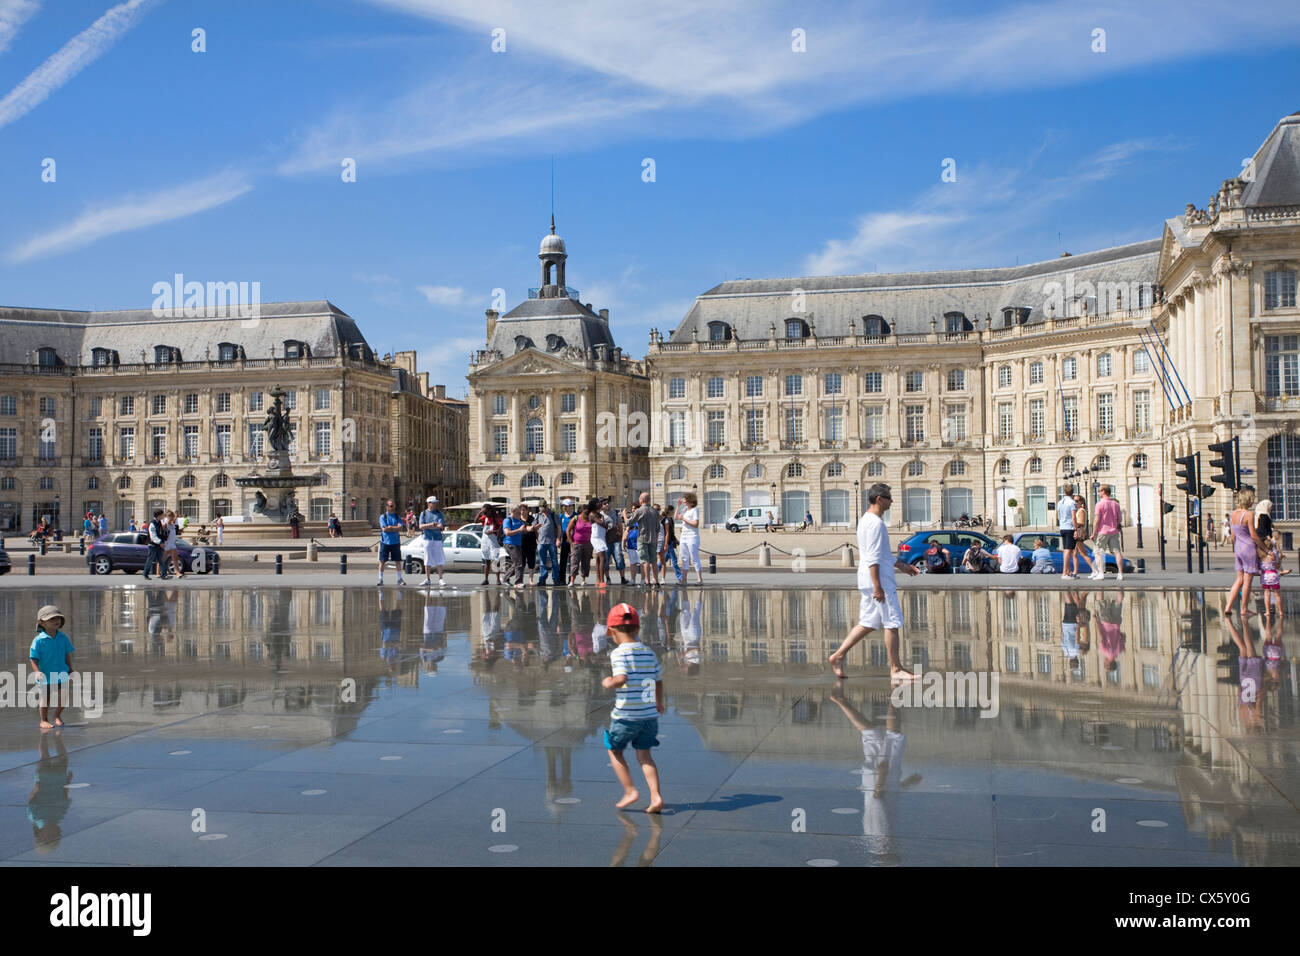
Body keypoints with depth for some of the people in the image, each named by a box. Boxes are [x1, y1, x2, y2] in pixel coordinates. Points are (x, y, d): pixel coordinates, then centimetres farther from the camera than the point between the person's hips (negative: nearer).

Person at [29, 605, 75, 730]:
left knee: (63, 697, 1)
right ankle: (44, 720, 24)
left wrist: (70, 670, 13)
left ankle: (57, 716, 26)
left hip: (61, 674, 3)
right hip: (45, 676, -3)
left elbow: (67, 654, 11)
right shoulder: (38, 640, -13)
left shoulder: (63, 638, 0)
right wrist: (38, 672, -23)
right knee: (45, 698, 6)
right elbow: (34, 659, -11)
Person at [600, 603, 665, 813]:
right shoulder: (649, 653, 6)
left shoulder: (618, 653, -13)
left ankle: (630, 791, 12)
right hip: (649, 714, 5)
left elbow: (622, 678, -29)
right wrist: (659, 703, 33)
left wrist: (608, 684, -8)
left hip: (625, 715, -5)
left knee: (614, 750, 17)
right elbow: (659, 681, 17)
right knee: (644, 755, 13)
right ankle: (656, 796, 1)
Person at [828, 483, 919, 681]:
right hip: (880, 580, -10)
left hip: (869, 581, 10)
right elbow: (872, 558, -21)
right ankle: (895, 669, 3)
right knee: (893, 624, -3)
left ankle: (838, 655, 12)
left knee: (868, 623, 13)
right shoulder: (875, 523, -16)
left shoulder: (867, 520, 18)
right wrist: (877, 586, -23)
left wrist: (903, 566, 31)